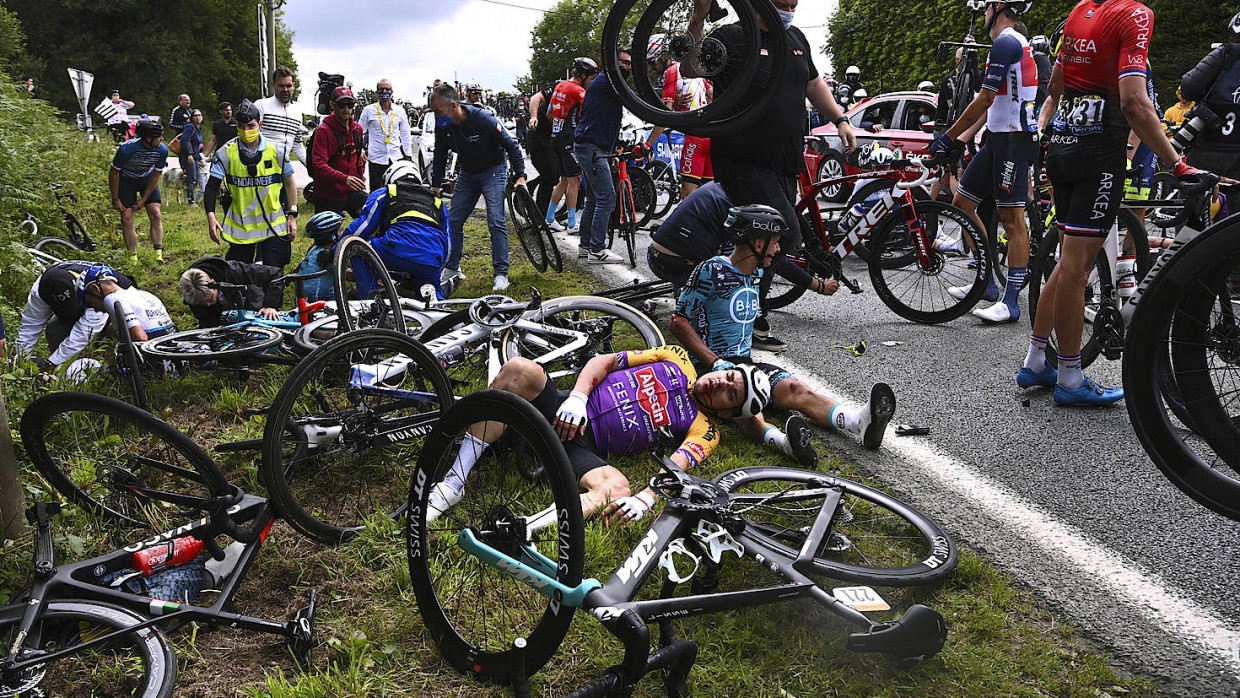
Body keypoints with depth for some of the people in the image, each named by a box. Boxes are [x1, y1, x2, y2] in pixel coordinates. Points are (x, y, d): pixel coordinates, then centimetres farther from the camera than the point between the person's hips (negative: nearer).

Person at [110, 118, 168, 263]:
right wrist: (115, 199, -11)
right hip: (126, 179, -2)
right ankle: (133, 258, -3)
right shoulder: (126, 149, -33)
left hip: (147, 179, 2)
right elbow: (113, 174, -17)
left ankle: (159, 254, -10)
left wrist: (143, 199, -9)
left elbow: (156, 175, -9)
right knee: (127, 219, -9)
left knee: (156, 216, -11)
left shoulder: (162, 150, -24)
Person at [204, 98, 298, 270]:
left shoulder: (276, 150, -5)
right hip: (239, 226, 1)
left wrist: (292, 216, 4)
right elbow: (212, 187, -5)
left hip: (274, 226, -1)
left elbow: (290, 182, 7)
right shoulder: (226, 152, -6)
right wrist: (211, 216, -19)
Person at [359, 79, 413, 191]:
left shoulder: (400, 111, 8)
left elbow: (405, 135, 14)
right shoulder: (369, 110, 2)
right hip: (376, 159, -2)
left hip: (396, 158, 2)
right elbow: (359, 132, 7)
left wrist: (408, 155, 11)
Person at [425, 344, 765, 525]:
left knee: (618, 489, -36)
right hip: (567, 412, 3)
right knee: (520, 369, -29)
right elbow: (603, 361, 10)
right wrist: (577, 397, -9)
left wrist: (645, 500, -32)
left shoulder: (704, 431, 9)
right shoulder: (676, 360, 16)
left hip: (585, 448, -2)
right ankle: (453, 482, -26)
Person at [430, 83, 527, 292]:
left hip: (493, 172, -6)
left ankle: (501, 274, -9)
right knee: (454, 220, 4)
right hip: (467, 174, 6)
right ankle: (452, 269, 17)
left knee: (496, 222, -15)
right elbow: (440, 157, 5)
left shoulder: (484, 120, -28)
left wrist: (520, 176, -24)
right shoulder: (443, 126, -11)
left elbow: (511, 146, -19)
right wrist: (436, 185, 4)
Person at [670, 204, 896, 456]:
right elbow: (679, 322, -13)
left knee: (795, 388, -23)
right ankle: (782, 441, -67)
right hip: (708, 365, -6)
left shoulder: (756, 274, 14)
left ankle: (859, 421, -46)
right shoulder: (712, 271, -11)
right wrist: (717, 363, -20)